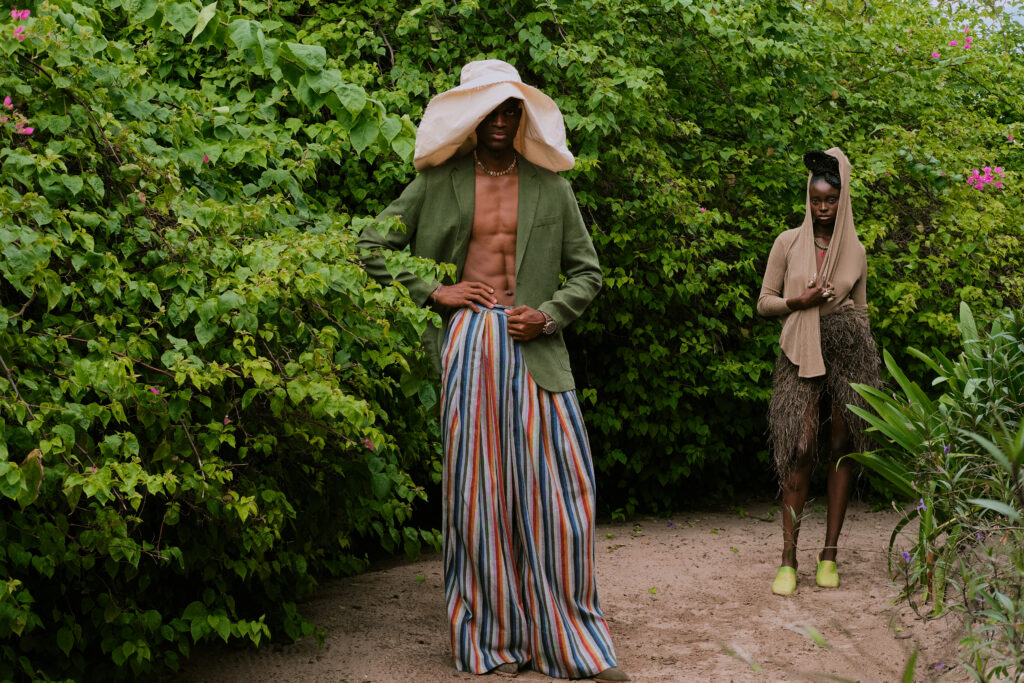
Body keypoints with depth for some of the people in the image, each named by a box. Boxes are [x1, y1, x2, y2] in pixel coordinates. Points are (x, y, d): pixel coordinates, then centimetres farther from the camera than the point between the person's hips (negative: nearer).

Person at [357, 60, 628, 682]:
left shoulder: (549, 185, 12)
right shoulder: (438, 182, 8)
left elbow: (587, 271, 15)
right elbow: (373, 245, 10)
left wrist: (549, 315, -3)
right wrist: (432, 292, 0)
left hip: (533, 349, 1)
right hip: (466, 344, -1)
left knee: (555, 489, -2)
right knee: (479, 489, 2)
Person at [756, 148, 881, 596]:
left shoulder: (855, 250, 11)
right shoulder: (788, 243, 5)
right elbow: (764, 302, 6)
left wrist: (865, 365, 12)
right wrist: (799, 302, -12)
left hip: (849, 350, 2)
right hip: (802, 354, -2)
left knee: (842, 447, 1)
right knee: (800, 449, -11)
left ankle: (829, 553, 10)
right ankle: (789, 558, -6)